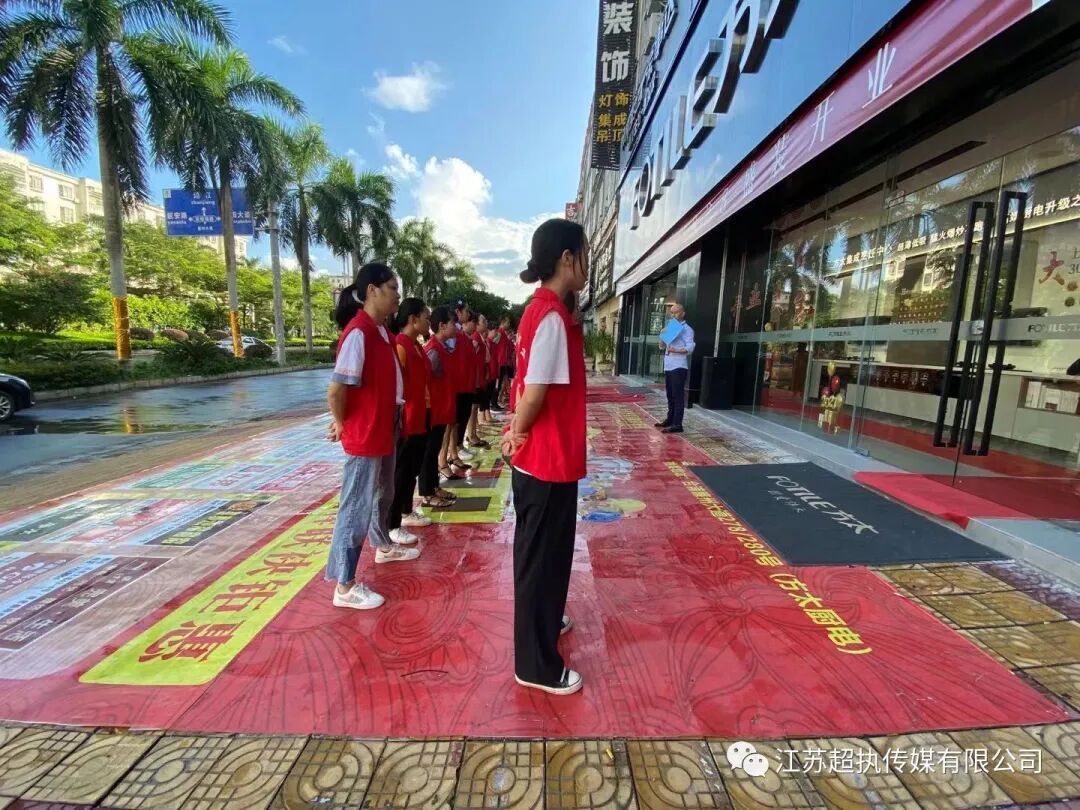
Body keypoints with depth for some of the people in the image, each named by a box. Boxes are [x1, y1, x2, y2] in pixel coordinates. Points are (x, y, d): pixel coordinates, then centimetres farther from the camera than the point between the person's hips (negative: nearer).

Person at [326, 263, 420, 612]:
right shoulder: (358, 333, -21)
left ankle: (384, 546, 47)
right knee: (357, 508, 1)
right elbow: (335, 391, -23)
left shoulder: (381, 330, 7)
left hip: (384, 432, 9)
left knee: (383, 495, 25)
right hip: (364, 437, -9)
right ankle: (344, 586, 15)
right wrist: (342, 425, -8)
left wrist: (382, 422, 8)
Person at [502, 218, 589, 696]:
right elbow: (535, 392, -24)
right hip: (549, 460, -10)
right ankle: (536, 665, 24)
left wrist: (516, 430, 6)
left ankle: (543, 621, 46)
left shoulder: (540, 310, 10)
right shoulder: (553, 317, -20)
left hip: (538, 457, 10)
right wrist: (519, 434, -8)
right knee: (543, 557, 5)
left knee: (541, 552, 24)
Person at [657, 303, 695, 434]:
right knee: (670, 395, 15)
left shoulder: (687, 329, -5)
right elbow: (662, 346, 18)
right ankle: (670, 420, 25)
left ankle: (677, 424, -9)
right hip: (668, 366, 8)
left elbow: (690, 348, -16)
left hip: (679, 367, -8)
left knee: (678, 396, -9)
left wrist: (676, 351, -31)